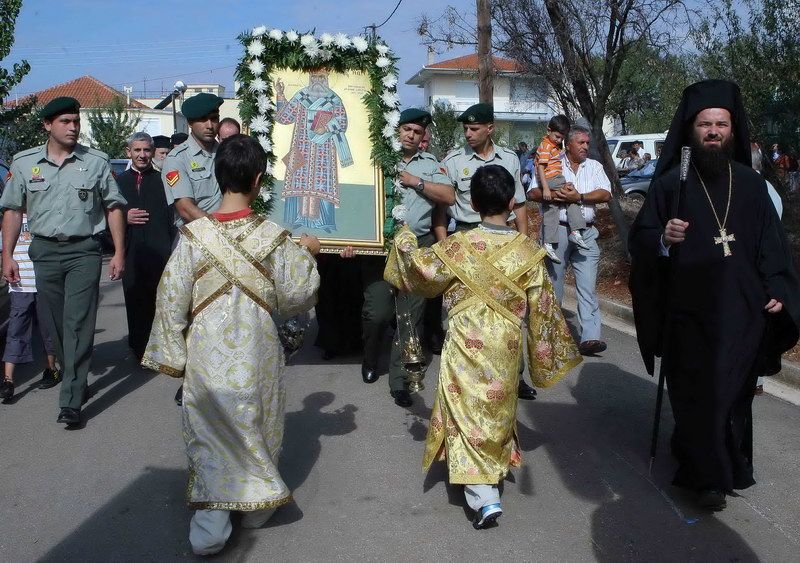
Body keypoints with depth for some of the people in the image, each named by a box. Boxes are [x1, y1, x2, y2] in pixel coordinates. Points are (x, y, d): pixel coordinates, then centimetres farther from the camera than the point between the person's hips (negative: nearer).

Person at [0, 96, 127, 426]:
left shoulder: (96, 162, 2)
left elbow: (113, 208, 5)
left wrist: (119, 252, -1)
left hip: (84, 252, -2)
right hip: (44, 251, 3)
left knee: (78, 325, -8)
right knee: (55, 324, 9)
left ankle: (71, 401, -7)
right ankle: (75, 378, 29)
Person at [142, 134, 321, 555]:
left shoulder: (193, 235, -9)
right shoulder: (273, 237, -10)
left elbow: (172, 300, -6)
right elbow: (295, 298, -2)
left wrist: (172, 357, 5)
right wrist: (307, 255, 14)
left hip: (206, 354, 0)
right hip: (256, 354, 0)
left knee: (209, 433, 9)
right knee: (256, 426, 18)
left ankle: (210, 527, 9)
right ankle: (256, 505, 33)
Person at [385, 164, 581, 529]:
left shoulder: (459, 247, -10)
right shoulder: (528, 251, -4)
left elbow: (419, 270, 3)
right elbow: (541, 308, 2)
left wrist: (404, 239, 21)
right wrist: (547, 354, 14)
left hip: (467, 349, -3)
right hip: (507, 350, 3)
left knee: (469, 415, 2)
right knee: (498, 412, 21)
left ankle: (484, 498, -8)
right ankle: (495, 469, 39)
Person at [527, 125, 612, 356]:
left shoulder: (594, 166, 13)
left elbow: (605, 194, 0)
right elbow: (533, 193, -2)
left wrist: (579, 197, -12)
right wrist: (556, 194, -18)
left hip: (586, 232, 1)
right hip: (556, 230, -1)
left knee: (588, 286, -7)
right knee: (553, 282, 7)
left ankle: (590, 337, -12)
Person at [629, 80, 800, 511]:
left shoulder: (751, 184, 6)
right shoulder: (671, 183, -3)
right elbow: (639, 238, -3)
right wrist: (663, 239, -24)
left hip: (741, 312, 3)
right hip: (689, 313, -2)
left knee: (734, 392, 11)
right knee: (697, 393, 2)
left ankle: (730, 466, 31)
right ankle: (708, 476, 16)